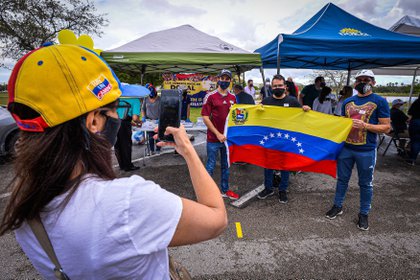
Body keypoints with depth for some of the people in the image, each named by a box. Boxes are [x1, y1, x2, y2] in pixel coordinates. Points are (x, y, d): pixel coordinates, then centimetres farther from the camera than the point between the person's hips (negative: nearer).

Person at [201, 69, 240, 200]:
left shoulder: (233, 97, 8)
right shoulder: (210, 96, -7)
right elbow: (205, 117, -11)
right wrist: (218, 134, -15)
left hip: (228, 137, 5)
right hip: (213, 138, -5)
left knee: (226, 166, 16)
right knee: (210, 166, 4)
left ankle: (225, 190, 32)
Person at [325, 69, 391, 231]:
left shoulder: (380, 101, -4)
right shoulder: (347, 102, 9)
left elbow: (386, 127, -8)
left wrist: (365, 126, -20)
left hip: (366, 151, -3)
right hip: (345, 148, 4)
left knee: (366, 184, 10)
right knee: (342, 179, 15)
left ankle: (364, 213, 26)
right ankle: (338, 206, 31)